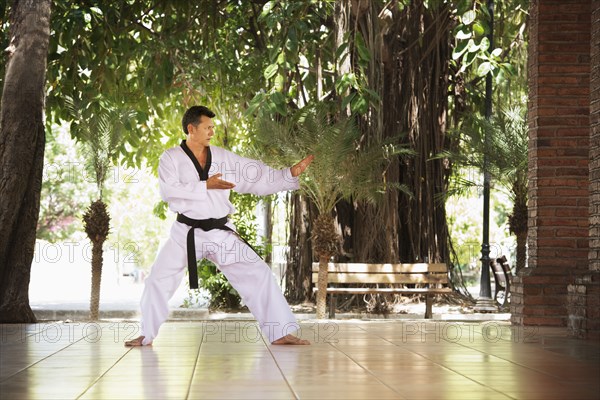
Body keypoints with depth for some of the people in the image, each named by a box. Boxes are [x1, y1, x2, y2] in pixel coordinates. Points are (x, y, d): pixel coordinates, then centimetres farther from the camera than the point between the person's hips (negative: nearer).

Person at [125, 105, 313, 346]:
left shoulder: (224, 158, 6)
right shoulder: (171, 158, -2)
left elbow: (259, 177, 5)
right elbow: (169, 191, -18)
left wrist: (292, 173, -5)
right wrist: (206, 185, -20)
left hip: (221, 233, 2)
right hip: (186, 234, -2)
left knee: (258, 274, -6)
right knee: (159, 280, -3)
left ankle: (280, 333, -1)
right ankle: (147, 335, 16)